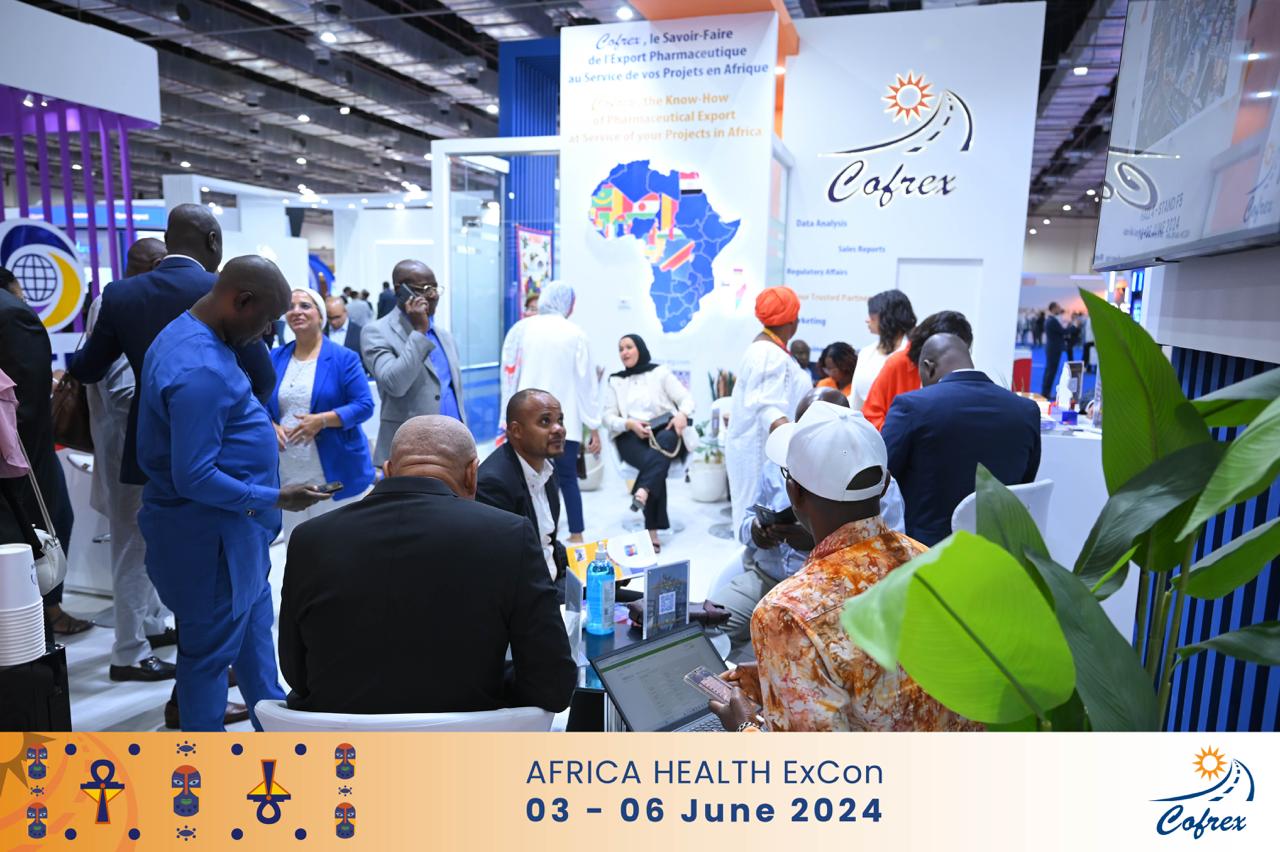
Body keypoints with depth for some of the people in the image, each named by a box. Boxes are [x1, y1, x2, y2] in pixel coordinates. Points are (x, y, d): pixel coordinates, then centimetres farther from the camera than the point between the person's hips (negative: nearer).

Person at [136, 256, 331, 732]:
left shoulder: (188, 334, 5)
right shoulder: (200, 369, -28)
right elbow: (194, 478, -28)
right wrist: (274, 499, -20)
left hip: (230, 531, 10)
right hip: (209, 536, -10)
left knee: (255, 632, 22)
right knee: (210, 652, 7)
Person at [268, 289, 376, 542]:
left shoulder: (343, 358, -4)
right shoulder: (274, 358, 8)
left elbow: (364, 406, -9)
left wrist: (322, 420, -20)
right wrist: (271, 426, -10)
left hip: (333, 472, -4)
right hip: (287, 475, 4)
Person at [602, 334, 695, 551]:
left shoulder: (660, 373, 13)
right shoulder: (615, 381, 17)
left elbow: (686, 398, 6)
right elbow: (608, 417, 9)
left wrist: (682, 414, -17)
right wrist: (630, 424, -12)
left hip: (664, 432, 1)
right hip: (631, 437, 0)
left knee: (662, 442, -38)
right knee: (653, 460, -33)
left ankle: (642, 493, -57)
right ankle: (652, 531, -35)